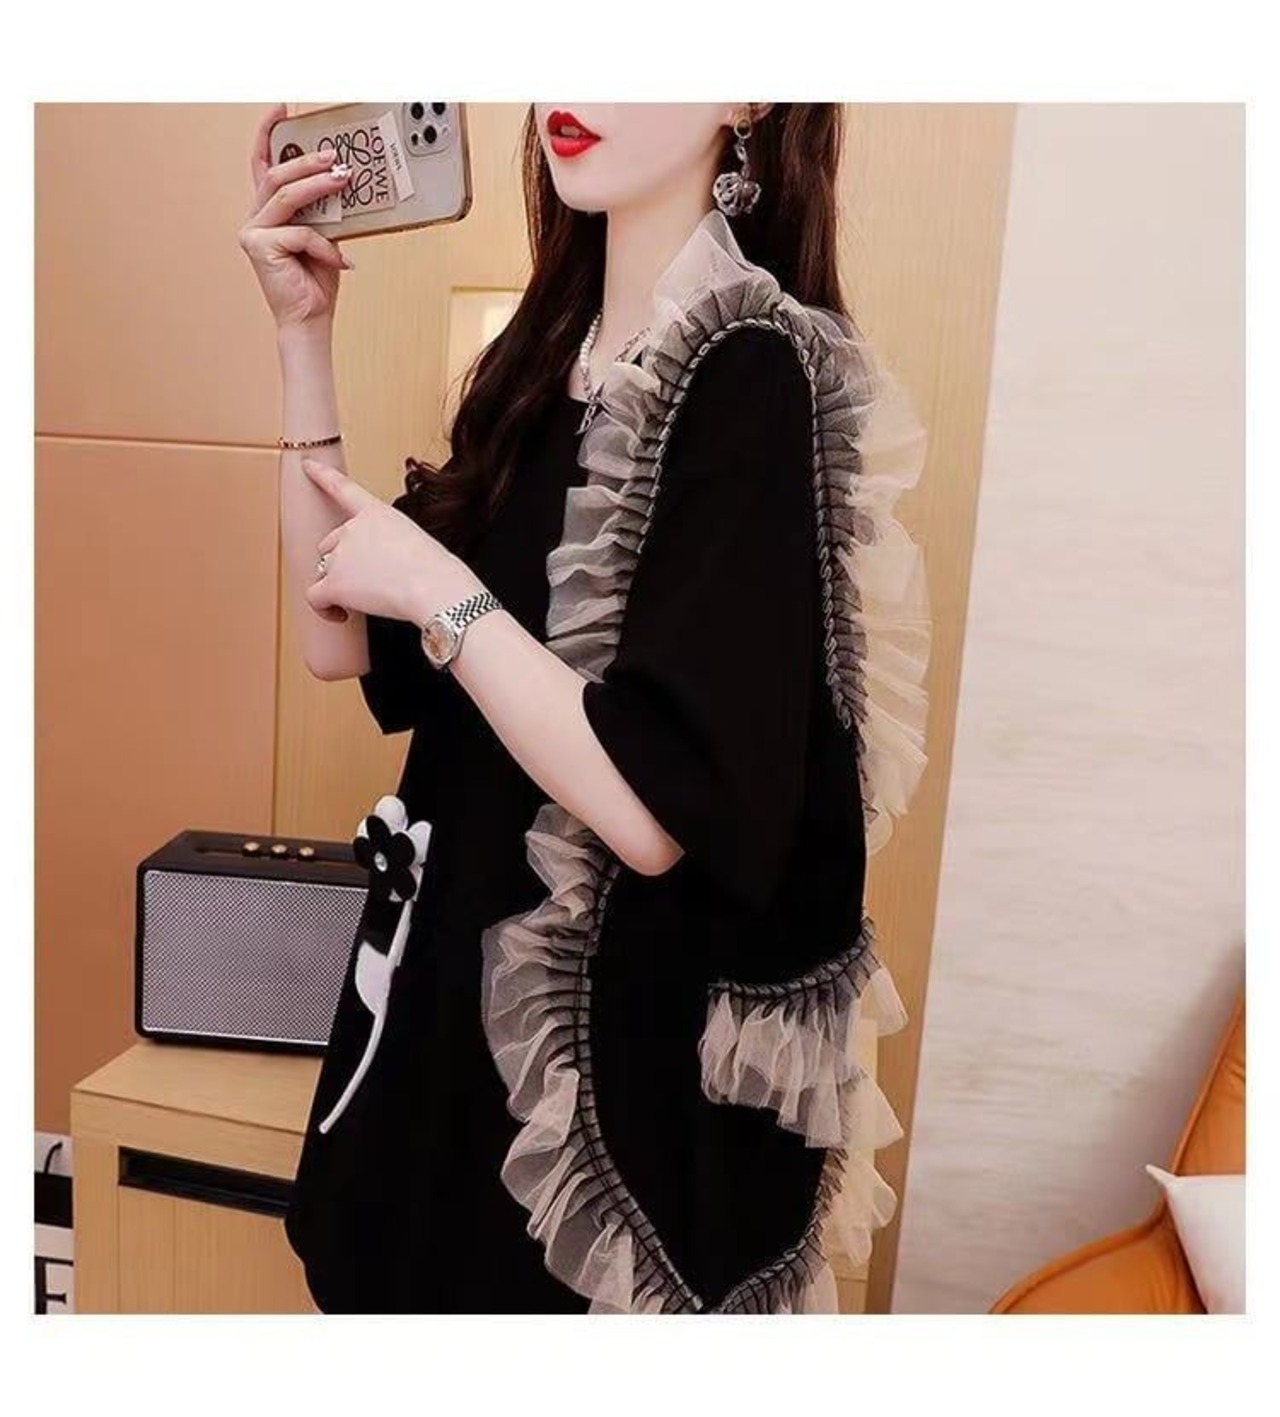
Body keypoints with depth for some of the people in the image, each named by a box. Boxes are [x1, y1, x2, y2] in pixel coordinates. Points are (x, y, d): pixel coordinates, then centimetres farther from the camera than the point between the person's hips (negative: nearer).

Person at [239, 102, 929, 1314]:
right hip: (465, 993, 8)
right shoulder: (540, 354, 4)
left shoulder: (755, 376, -19)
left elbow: (657, 807, -25)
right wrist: (303, 336, -2)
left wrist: (438, 589, -17)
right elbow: (343, 643, 2)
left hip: (640, 1048, -7)